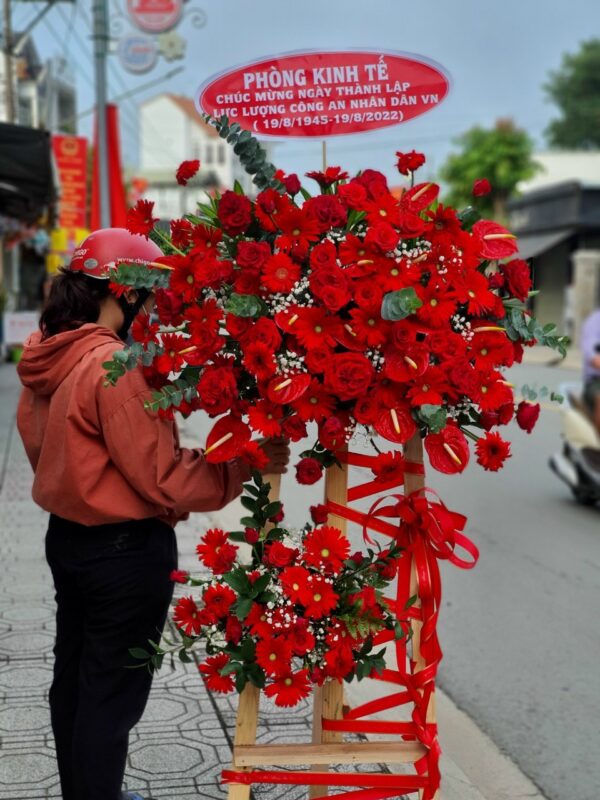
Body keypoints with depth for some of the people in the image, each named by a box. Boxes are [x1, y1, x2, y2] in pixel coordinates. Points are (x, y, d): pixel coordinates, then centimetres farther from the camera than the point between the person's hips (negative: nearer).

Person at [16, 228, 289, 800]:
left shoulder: (47, 360, 3)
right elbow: (163, 477, -23)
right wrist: (249, 461, -17)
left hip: (68, 536, 9)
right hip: (126, 550, -9)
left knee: (73, 679, 21)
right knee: (113, 694, 3)